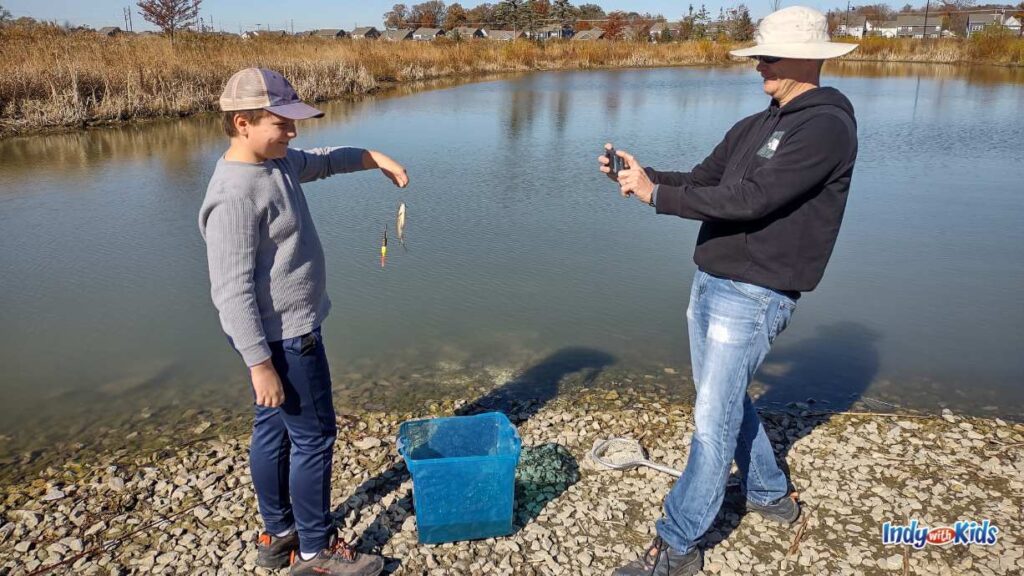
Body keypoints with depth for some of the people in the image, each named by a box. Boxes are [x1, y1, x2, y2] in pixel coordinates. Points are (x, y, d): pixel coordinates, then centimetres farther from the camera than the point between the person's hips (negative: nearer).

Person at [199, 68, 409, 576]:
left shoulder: (276, 161, 5)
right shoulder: (235, 196, -23)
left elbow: (323, 161, 26)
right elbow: (233, 291, -24)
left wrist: (376, 159, 14)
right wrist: (260, 363, -23)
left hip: (289, 331, 10)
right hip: (282, 340, -10)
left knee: (273, 432, 18)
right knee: (313, 438, 2)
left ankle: (278, 534, 35)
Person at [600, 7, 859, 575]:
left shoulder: (826, 127, -14)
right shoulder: (753, 127, 13)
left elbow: (750, 199, -24)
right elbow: (700, 182, 13)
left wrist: (656, 194, -21)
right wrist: (644, 174, -5)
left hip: (753, 295, -9)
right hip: (709, 283, 9)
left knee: (713, 420, -5)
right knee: (726, 401, 19)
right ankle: (771, 494, 39)